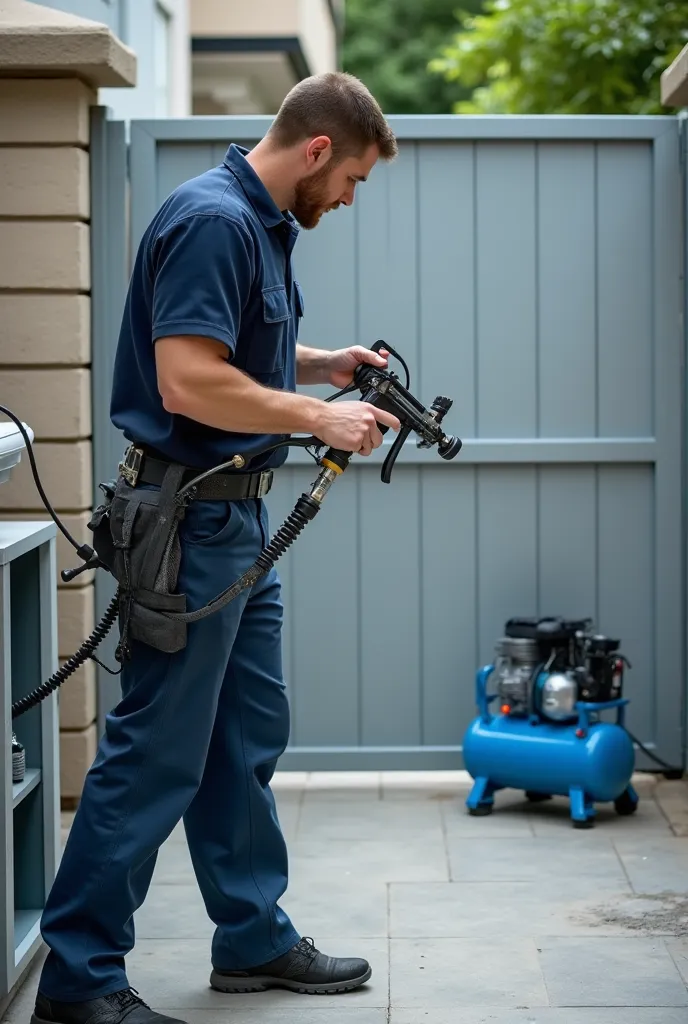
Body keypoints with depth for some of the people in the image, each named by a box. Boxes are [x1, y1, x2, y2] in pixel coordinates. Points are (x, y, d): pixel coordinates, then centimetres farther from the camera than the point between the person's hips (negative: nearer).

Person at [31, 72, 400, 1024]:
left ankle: (254, 936, 28)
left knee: (248, 738, 16)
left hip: (238, 519, 11)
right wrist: (318, 416, -18)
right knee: (156, 753, -6)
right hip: (192, 518, -11)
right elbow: (189, 381, -27)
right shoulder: (212, 220, -19)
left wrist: (325, 364, 13)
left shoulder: (264, 223, 13)